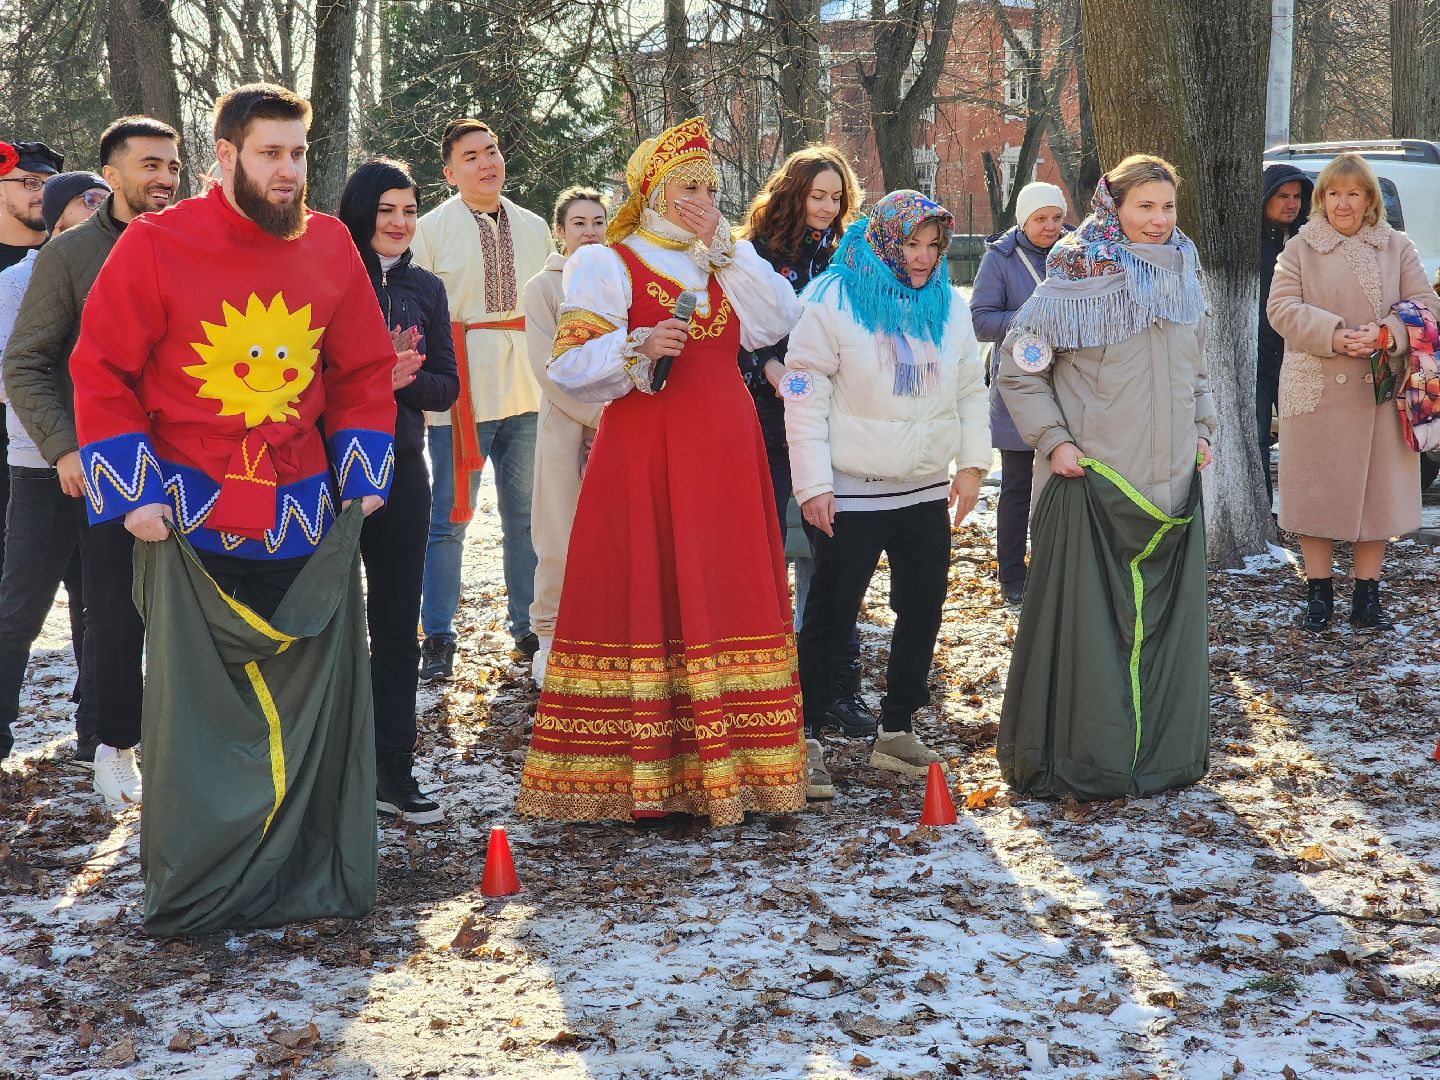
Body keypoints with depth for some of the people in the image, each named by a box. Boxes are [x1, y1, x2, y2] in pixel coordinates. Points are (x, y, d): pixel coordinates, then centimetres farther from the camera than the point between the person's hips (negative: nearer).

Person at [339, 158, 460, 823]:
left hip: (400, 469, 4)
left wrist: (402, 377, -14)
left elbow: (446, 388, 5)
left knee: (397, 625, 7)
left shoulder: (425, 288, 8)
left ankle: (393, 774, 14)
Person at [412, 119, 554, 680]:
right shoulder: (431, 230, -1)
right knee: (449, 518, -2)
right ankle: (437, 639, 5)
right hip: (461, 393, -4)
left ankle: (528, 625, 22)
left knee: (526, 514, 11)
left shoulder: (534, 229, 13)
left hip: (528, 390, 4)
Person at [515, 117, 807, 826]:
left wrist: (724, 246, -3)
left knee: (724, 600, 3)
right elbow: (570, 366, -8)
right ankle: (647, 777, -4)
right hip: (644, 455, -5)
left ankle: (724, 763, 8)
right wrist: (638, 348, -24)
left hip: (725, 454, 5)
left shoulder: (724, 263, 17)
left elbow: (777, 322, 0)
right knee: (644, 600, -6)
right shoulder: (606, 263, 1)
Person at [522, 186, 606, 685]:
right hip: (566, 427, -3)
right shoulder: (543, 287, 2)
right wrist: (597, 415, -11)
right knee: (562, 542, -2)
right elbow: (547, 366, -5)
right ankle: (550, 639, 10)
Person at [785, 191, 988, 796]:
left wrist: (972, 463, 7)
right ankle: (804, 739, 6)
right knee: (830, 616, -2)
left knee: (921, 612, 10)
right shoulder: (833, 301, -9)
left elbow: (970, 390, 15)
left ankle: (897, 733, 23)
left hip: (927, 491, 6)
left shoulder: (950, 306, 7)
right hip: (852, 493, -6)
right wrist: (813, 483, -14)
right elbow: (805, 394, -11)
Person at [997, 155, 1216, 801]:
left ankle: (1162, 750, 22)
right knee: (1086, 621, -3)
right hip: (1091, 482, -6)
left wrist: (1202, 429, 12)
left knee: (1167, 619, 10)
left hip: (1171, 482, 6)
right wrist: (1053, 441, -12)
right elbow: (1017, 369, -5)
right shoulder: (1078, 281, -8)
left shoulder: (1182, 281, 12)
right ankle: (1080, 759, 7)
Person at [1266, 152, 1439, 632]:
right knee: (1316, 493, 2)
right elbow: (1282, 308, -4)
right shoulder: (1300, 249, 4)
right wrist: (1333, 335, -19)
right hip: (1316, 391, -1)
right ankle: (1319, 596, 13)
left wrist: (1386, 334, -16)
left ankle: (1367, 599, 14)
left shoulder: (1397, 247, 8)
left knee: (1376, 492, 5)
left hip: (1378, 393, 1)